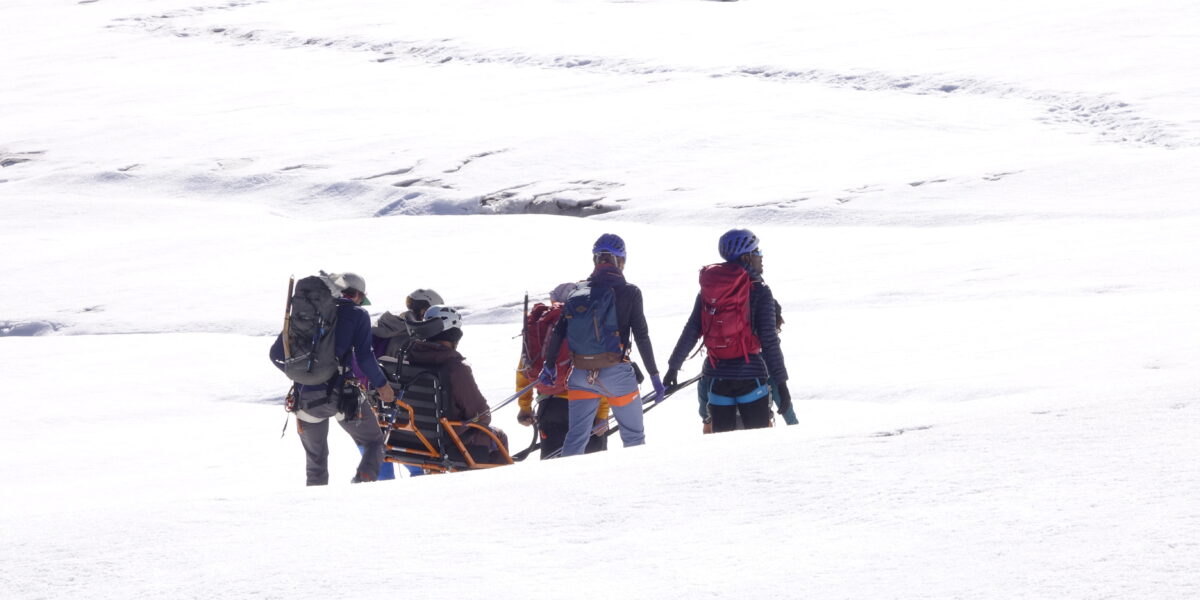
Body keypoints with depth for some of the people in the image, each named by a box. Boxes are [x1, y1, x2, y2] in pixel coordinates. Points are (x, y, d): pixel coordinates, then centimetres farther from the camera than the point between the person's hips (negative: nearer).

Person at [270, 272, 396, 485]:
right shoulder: (357, 315, 3)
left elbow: (276, 354, 12)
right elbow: (364, 356, -9)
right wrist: (381, 384, 7)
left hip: (306, 395, 3)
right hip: (342, 394, -3)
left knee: (316, 459, 20)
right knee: (374, 443, 13)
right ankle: (363, 480, -13)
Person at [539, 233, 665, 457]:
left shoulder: (578, 294, 8)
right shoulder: (629, 292, -2)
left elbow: (558, 332, 5)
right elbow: (641, 336, -4)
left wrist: (549, 365, 16)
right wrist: (654, 374, 1)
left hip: (581, 377, 3)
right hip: (616, 373, -3)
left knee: (576, 438, 5)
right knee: (634, 437, 10)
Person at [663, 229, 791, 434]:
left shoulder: (709, 288, 5)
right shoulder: (760, 292, -7)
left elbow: (690, 332, 6)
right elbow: (769, 341, -10)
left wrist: (673, 366, 15)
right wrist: (781, 383, -7)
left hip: (716, 376, 4)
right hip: (750, 376, -4)